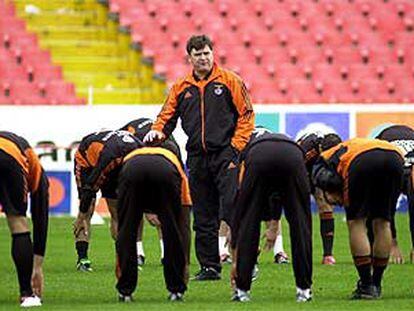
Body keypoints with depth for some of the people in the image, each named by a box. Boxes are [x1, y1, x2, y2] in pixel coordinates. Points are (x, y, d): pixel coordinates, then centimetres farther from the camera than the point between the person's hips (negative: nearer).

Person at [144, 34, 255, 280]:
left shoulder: (230, 81, 2)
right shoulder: (181, 88, 14)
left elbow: (246, 114, 0)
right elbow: (167, 117, 16)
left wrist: (237, 146, -8)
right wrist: (158, 131, -6)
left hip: (226, 154, -5)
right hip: (197, 157, 5)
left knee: (232, 210, -15)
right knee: (203, 218, 7)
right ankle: (209, 266, 14)